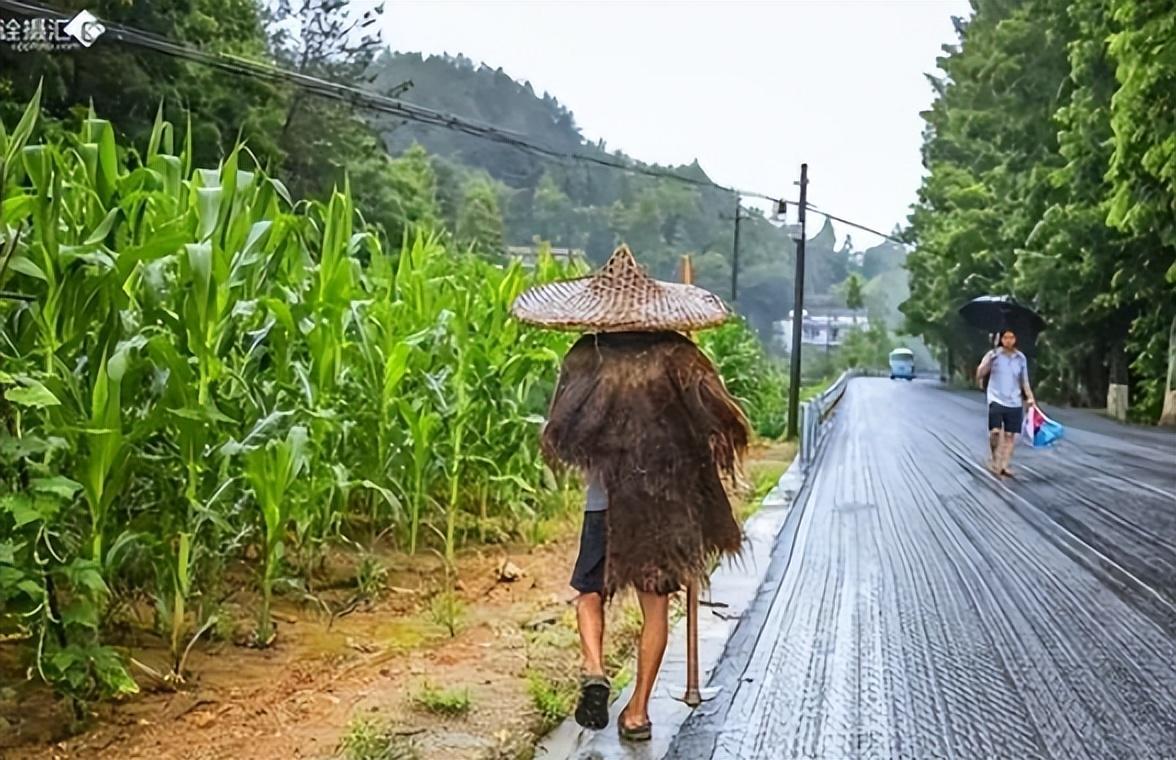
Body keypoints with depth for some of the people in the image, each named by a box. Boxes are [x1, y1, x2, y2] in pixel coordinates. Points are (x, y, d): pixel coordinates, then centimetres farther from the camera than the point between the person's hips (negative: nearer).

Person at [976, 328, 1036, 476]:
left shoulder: (1021, 358, 7)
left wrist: (1030, 397, 3)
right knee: (995, 431, -17)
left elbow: (1024, 380, 14)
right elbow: (980, 374, -8)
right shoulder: (993, 355, -3)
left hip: (1014, 402, 3)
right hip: (996, 399, -3)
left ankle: (1004, 466, 9)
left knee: (1010, 435, 2)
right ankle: (993, 459, 5)